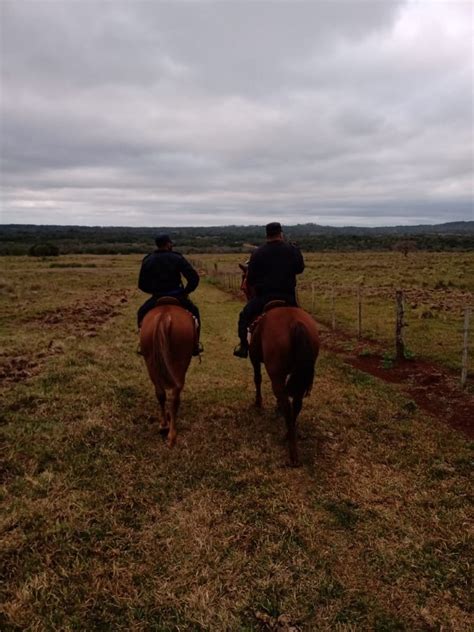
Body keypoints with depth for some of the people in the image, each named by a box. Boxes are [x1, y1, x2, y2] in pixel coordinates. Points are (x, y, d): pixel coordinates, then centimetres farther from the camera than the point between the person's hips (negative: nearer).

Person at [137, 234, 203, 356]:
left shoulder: (147, 260, 1)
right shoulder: (177, 258, -5)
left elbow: (142, 285, 4)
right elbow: (194, 278, -12)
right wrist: (186, 291, 3)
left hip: (156, 298, 1)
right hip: (177, 296, -1)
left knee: (141, 313, 28)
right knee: (194, 311, 24)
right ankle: (195, 345, 21)